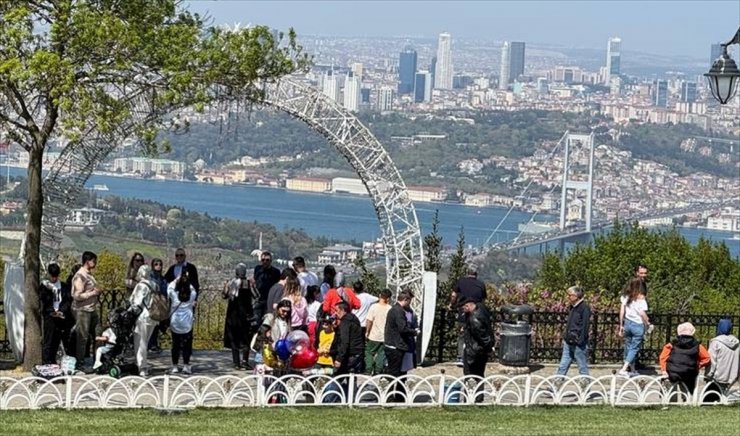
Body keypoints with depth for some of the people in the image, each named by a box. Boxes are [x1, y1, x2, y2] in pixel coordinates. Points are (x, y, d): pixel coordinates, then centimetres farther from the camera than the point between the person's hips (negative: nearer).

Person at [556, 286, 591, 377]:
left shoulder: (584, 307, -14)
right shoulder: (573, 307, 13)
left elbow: (584, 326, -17)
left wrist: (580, 341, -20)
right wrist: (565, 338, 19)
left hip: (579, 344, -9)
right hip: (569, 343, 9)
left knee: (583, 368, 2)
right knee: (562, 367, 9)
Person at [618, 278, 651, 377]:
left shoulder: (626, 297, 1)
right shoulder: (640, 298, -14)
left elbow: (622, 311, 5)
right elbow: (643, 314, -16)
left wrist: (621, 325, 12)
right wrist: (647, 324, -2)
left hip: (627, 323, 5)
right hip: (638, 325, -5)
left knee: (628, 346, 16)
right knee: (635, 348, 2)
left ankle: (632, 370, 25)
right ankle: (623, 369, -9)